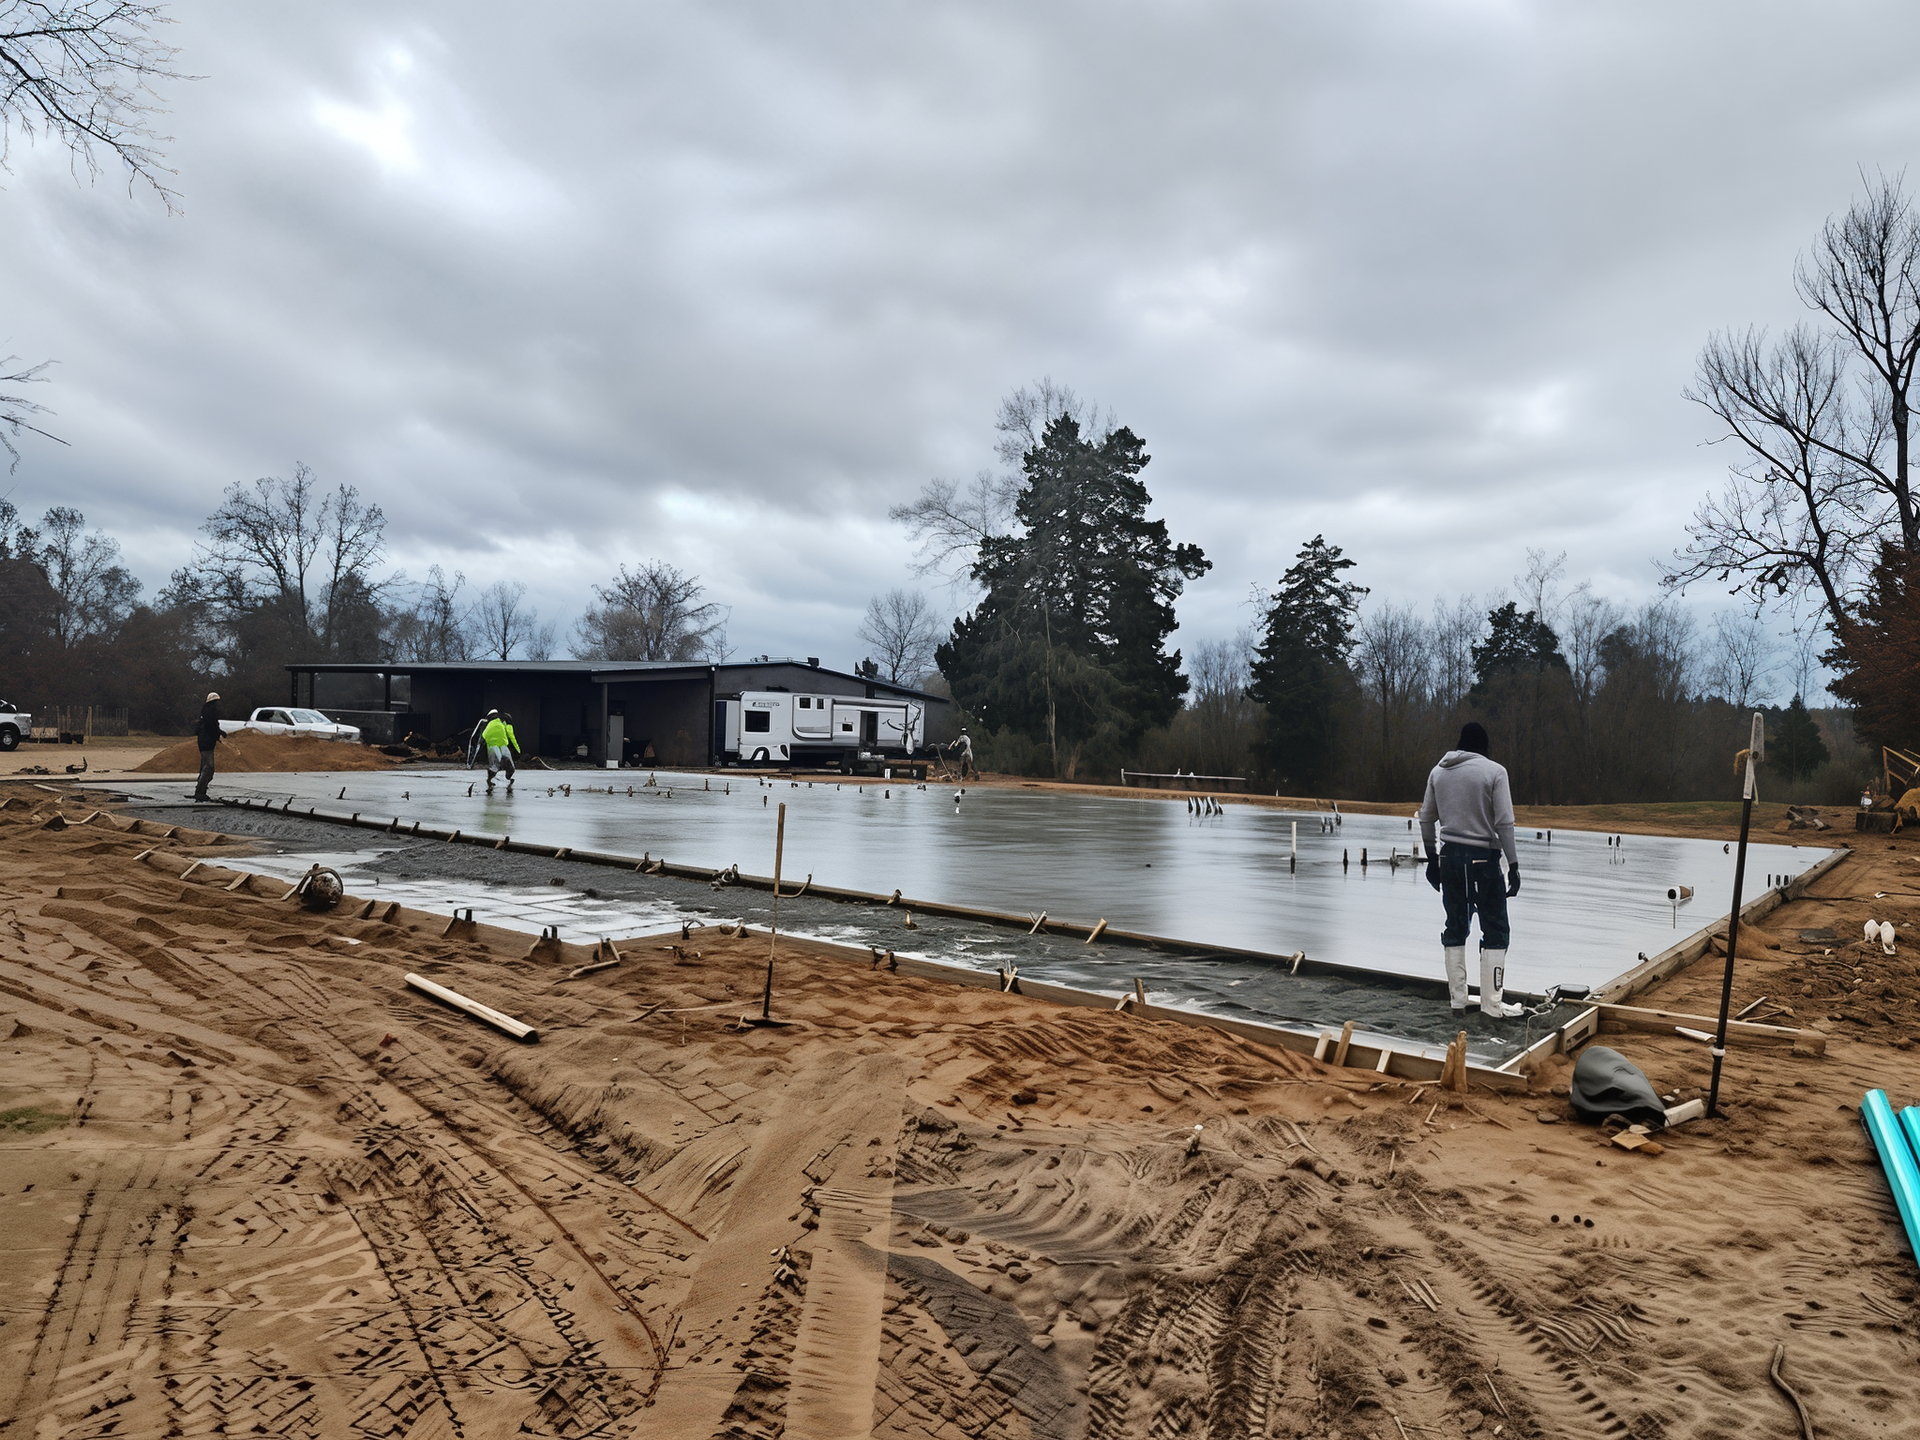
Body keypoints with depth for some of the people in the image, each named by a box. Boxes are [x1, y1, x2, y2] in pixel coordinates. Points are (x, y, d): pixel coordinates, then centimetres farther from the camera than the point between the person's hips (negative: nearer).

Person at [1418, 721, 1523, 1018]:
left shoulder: (1438, 771, 7)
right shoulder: (1494, 771, -7)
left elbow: (1426, 818, 10)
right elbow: (1504, 822, -12)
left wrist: (1432, 858, 18)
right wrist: (1513, 864, -7)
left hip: (1449, 856, 5)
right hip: (1483, 857, -5)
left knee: (1455, 928, 12)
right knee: (1495, 930, 4)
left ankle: (1457, 999, 16)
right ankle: (1492, 1004, 4)